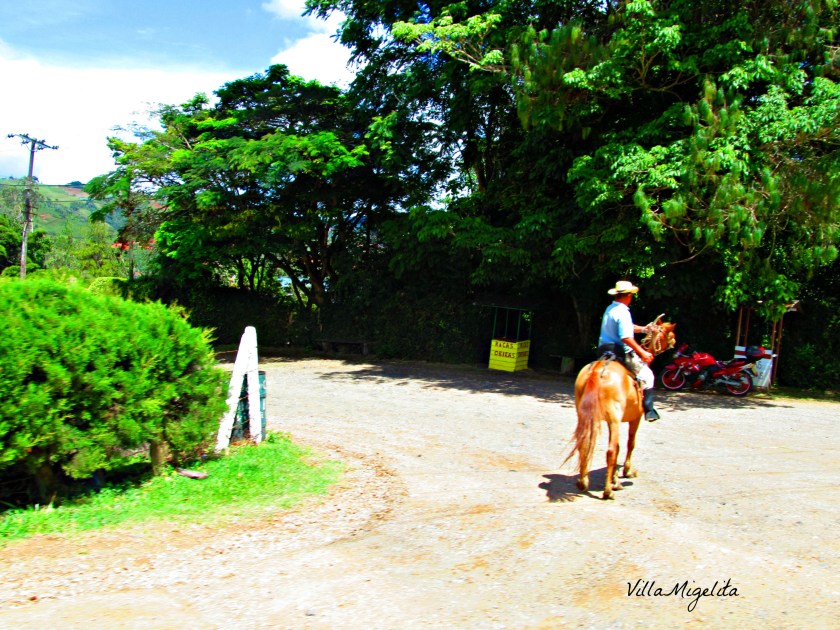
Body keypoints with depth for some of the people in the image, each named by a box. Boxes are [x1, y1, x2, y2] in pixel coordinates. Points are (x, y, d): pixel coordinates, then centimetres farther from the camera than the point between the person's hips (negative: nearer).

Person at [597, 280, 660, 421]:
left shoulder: (610, 309, 13)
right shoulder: (623, 312, -17)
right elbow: (626, 337, -25)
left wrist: (644, 329, 16)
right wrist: (643, 353, -20)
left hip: (604, 350, 9)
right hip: (620, 352, -9)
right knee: (646, 374, 1)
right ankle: (649, 410, -2)